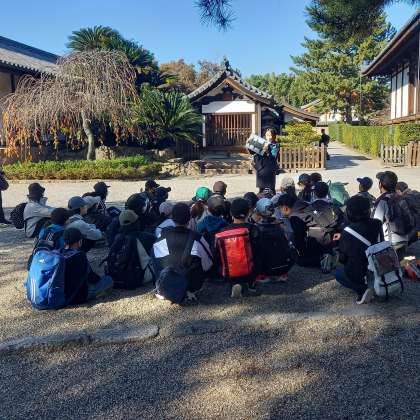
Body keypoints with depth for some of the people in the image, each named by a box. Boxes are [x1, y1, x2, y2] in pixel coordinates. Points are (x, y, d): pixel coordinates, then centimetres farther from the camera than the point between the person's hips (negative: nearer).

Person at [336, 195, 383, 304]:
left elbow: (342, 258, -5)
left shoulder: (347, 232, -15)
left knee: (338, 273, 22)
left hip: (360, 275, -6)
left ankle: (362, 289, -3)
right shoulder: (377, 225, -4)